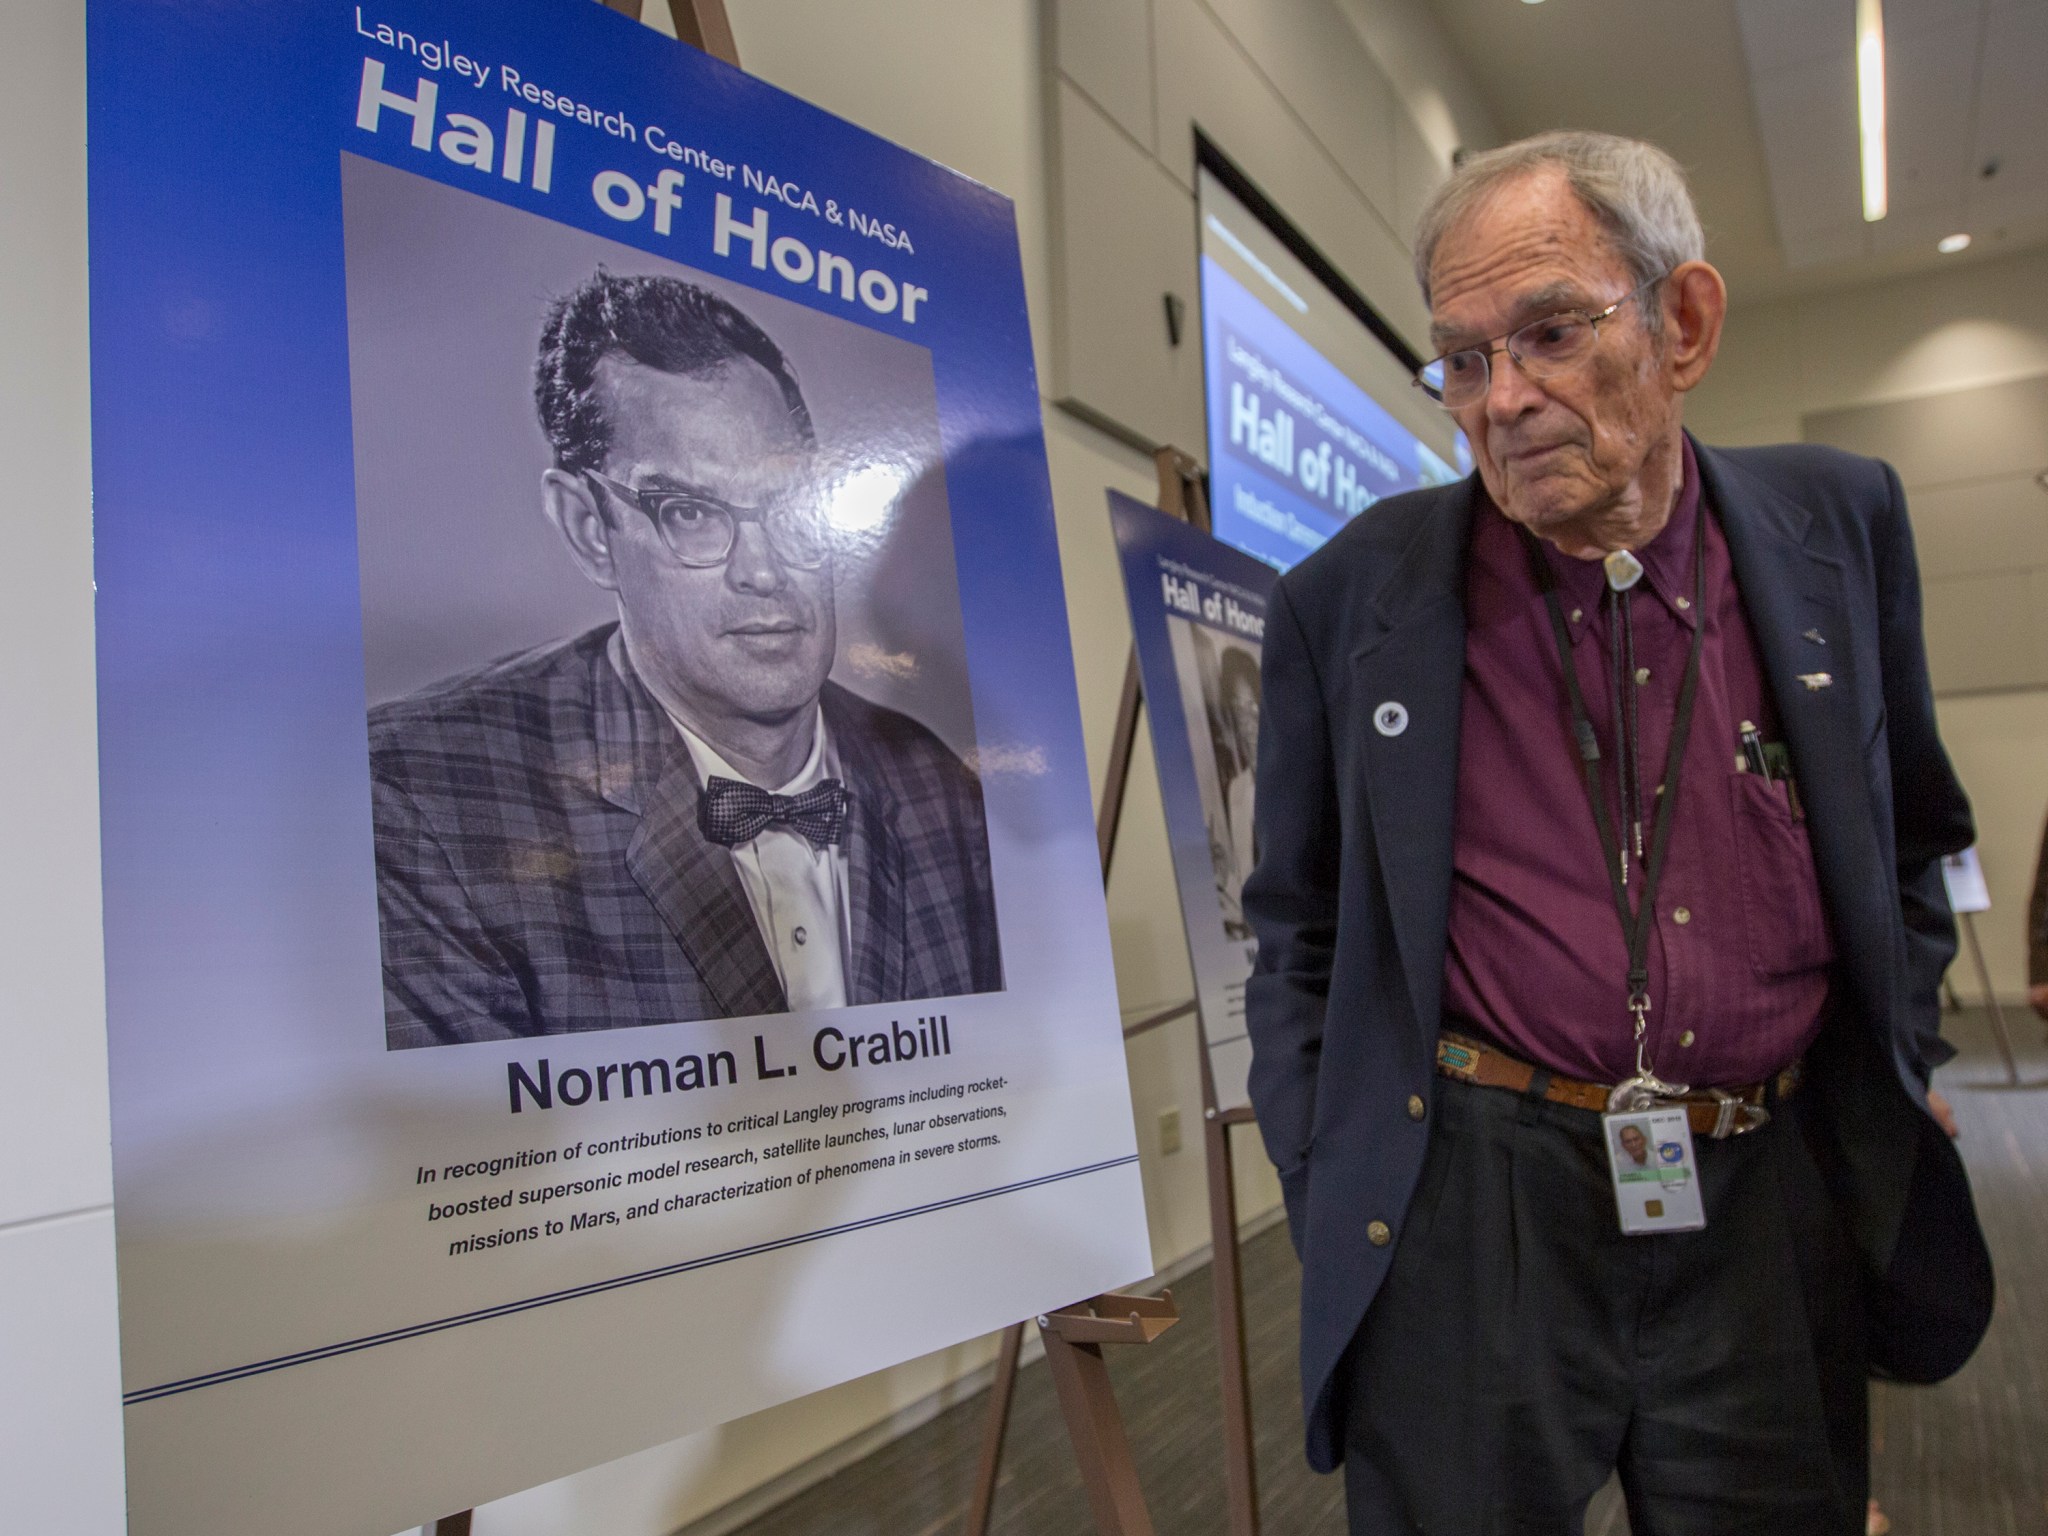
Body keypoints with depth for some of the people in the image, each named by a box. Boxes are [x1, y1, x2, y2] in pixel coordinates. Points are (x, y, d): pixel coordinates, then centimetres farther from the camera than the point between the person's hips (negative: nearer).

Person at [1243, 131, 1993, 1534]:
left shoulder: (1836, 525, 1)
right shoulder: (1352, 599, -5)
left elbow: (1913, 841, 14)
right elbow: (1299, 932, 3)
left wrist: (1879, 1098, 9)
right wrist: (1328, 1205, 0)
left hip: (1773, 1209, 3)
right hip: (1466, 1213, -2)